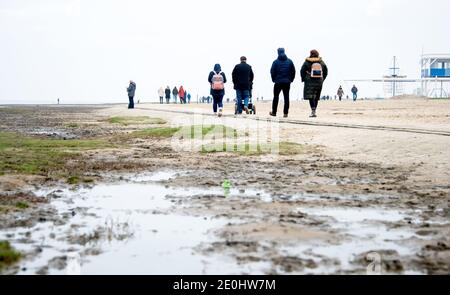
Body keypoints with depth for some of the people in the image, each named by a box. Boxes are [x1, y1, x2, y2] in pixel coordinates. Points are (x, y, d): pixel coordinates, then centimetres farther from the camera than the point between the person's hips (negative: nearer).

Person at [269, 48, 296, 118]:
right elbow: (293, 71, 3)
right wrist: (291, 80, 11)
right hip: (287, 82, 2)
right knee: (286, 97, 3)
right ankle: (286, 113, 0)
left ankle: (274, 112, 12)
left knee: (276, 97, 8)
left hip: (278, 82, -2)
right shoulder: (289, 61, 3)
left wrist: (274, 79, 9)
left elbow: (272, 72, -5)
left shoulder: (276, 62, -5)